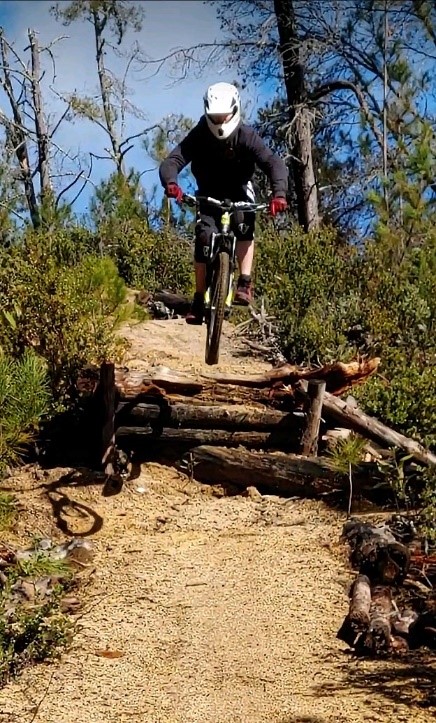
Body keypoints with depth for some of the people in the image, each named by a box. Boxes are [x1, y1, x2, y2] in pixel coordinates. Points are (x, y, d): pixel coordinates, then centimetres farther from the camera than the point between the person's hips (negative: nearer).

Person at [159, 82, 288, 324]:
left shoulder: (246, 136, -25)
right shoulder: (199, 136, -22)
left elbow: (274, 163, -35)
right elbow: (172, 161, -33)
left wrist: (279, 193, -55)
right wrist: (171, 183, -56)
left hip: (239, 191, 0)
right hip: (209, 194, 1)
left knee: (244, 226, -29)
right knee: (204, 238, -16)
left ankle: (245, 284, -26)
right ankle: (200, 300, -7)